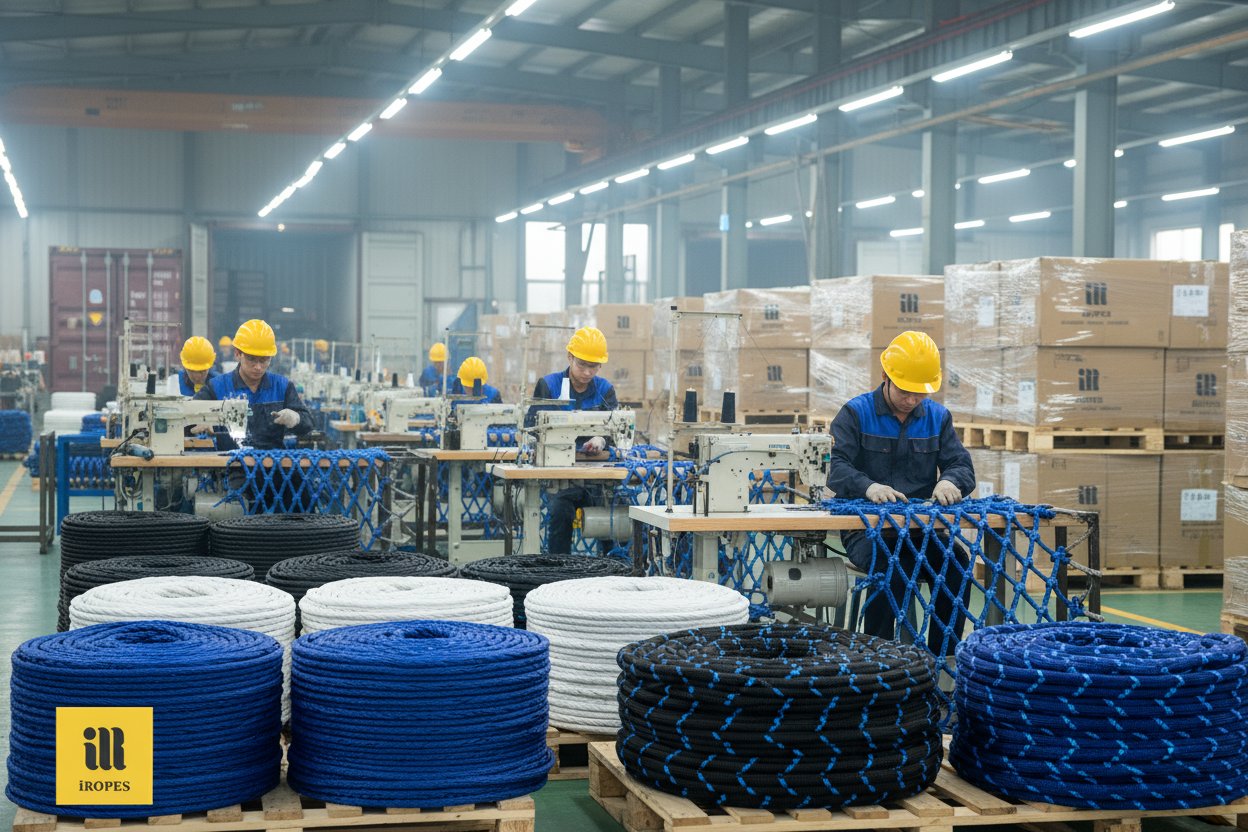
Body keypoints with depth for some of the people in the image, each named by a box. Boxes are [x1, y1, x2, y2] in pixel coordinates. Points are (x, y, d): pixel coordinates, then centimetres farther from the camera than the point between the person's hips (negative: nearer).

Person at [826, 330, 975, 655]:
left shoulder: (937, 417, 14)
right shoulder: (856, 413, 1)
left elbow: (962, 466, 8)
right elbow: (837, 467, -12)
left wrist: (950, 481, -19)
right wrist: (868, 487, -34)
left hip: (921, 528, 4)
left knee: (956, 564, -26)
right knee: (890, 568, -35)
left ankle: (942, 659, -14)